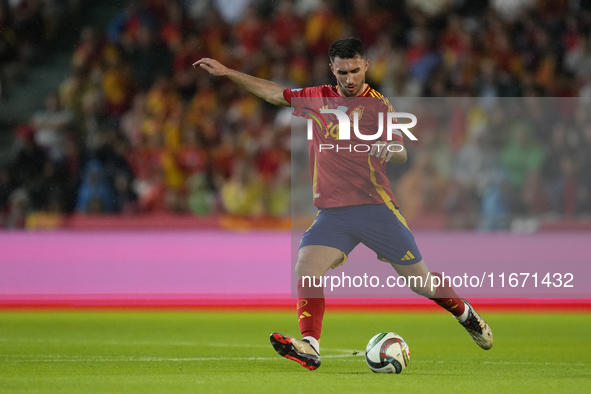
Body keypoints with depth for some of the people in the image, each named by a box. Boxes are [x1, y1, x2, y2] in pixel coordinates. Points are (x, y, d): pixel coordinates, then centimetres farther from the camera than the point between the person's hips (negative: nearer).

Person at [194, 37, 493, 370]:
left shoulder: (379, 105, -2)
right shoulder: (320, 98, 10)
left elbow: (401, 153, -13)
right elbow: (275, 93, 20)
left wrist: (389, 150, -37)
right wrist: (226, 72, 17)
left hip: (376, 208, -3)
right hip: (333, 212, 3)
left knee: (420, 281, 4)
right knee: (305, 269, -22)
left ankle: (466, 314, 32)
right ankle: (310, 347, -30)